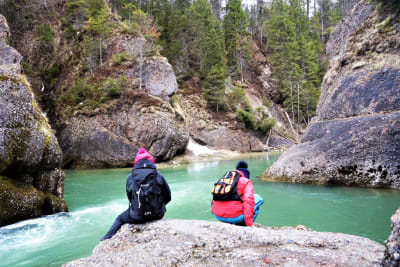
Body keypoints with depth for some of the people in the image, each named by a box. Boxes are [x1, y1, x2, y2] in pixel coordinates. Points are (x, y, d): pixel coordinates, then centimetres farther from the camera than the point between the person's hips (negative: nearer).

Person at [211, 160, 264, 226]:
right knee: (258, 198, 14)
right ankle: (242, 226, 8)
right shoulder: (246, 182, 3)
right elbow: (248, 201, -12)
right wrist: (249, 224, -12)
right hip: (234, 217, -7)